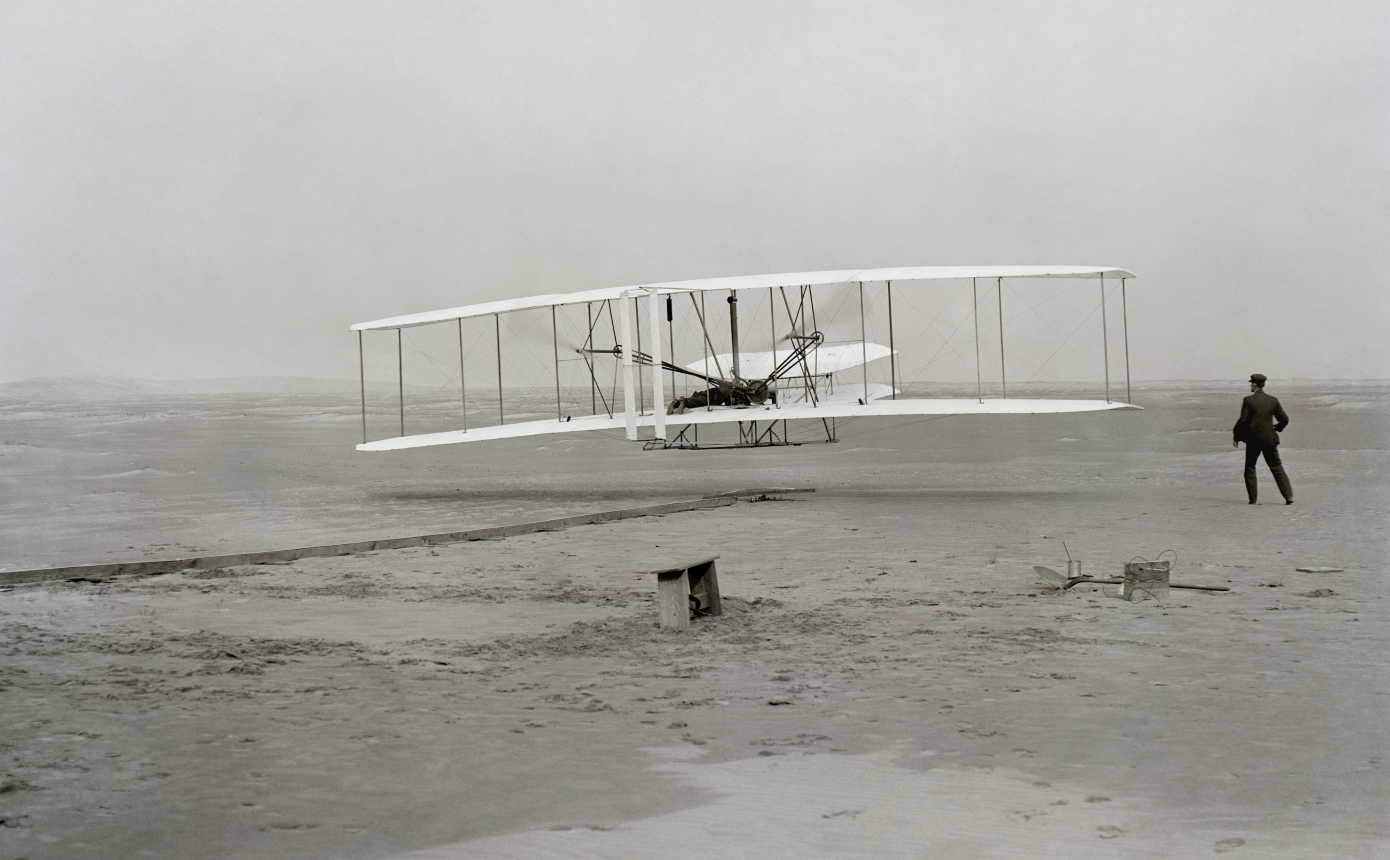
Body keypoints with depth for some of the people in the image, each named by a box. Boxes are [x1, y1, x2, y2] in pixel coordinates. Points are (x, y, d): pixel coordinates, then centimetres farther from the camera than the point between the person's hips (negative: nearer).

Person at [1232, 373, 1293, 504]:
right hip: (1270, 439, 3)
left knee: (1250, 469, 11)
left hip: (1253, 439, -3)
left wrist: (1235, 437, 1)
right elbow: (1284, 419, 5)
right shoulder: (1273, 400, 3)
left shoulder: (1248, 400, -8)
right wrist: (1277, 428, 25)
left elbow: (1242, 421, -10)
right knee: (1277, 468, 9)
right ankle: (1289, 497, 1)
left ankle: (1252, 498, 7)